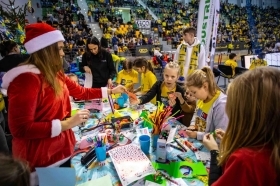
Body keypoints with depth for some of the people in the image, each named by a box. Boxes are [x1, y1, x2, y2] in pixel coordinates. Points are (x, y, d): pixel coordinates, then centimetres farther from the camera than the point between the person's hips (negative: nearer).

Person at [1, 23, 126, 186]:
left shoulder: (55, 74, 5)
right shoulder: (27, 78, -24)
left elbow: (81, 92, 12)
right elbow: (21, 129, -24)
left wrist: (110, 91, 13)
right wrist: (66, 124, -26)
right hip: (40, 161, -8)